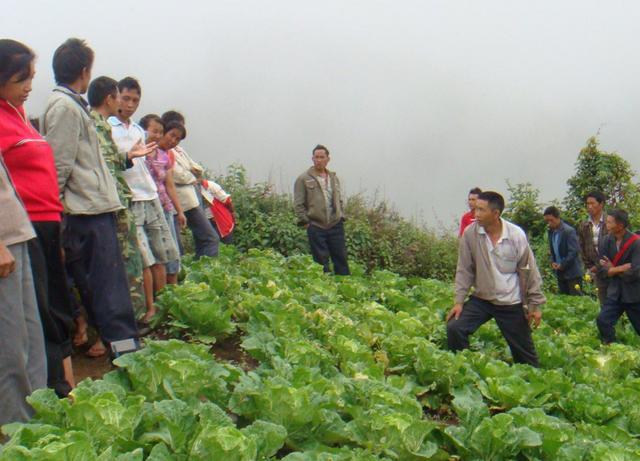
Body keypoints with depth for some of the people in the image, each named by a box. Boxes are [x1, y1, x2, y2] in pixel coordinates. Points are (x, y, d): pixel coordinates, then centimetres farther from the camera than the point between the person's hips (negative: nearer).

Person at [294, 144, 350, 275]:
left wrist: (341, 217, 11)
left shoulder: (334, 178, 16)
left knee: (341, 258, 5)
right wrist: (305, 222, -7)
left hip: (336, 225, 4)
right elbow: (298, 204, -3)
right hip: (316, 226, -4)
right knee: (321, 260, 0)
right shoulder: (303, 179, 0)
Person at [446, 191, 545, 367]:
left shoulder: (516, 235, -12)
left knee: (524, 353, 7)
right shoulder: (470, 234, -10)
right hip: (481, 299, 2)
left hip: (512, 304, -1)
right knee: (454, 328, -15)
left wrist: (535, 304, -2)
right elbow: (464, 270, -4)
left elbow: (529, 271, -5)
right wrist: (459, 301, -8)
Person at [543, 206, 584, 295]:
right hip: (560, 273, 7)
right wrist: (553, 262, 0)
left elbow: (574, 251, -18)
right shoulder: (550, 232, 8)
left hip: (572, 272, -7)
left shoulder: (569, 231, -15)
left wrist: (562, 265, -16)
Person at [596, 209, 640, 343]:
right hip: (615, 292, 4)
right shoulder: (607, 241, -3)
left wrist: (613, 269, -11)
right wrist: (622, 268, -19)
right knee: (603, 321, -7)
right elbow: (601, 270, -4)